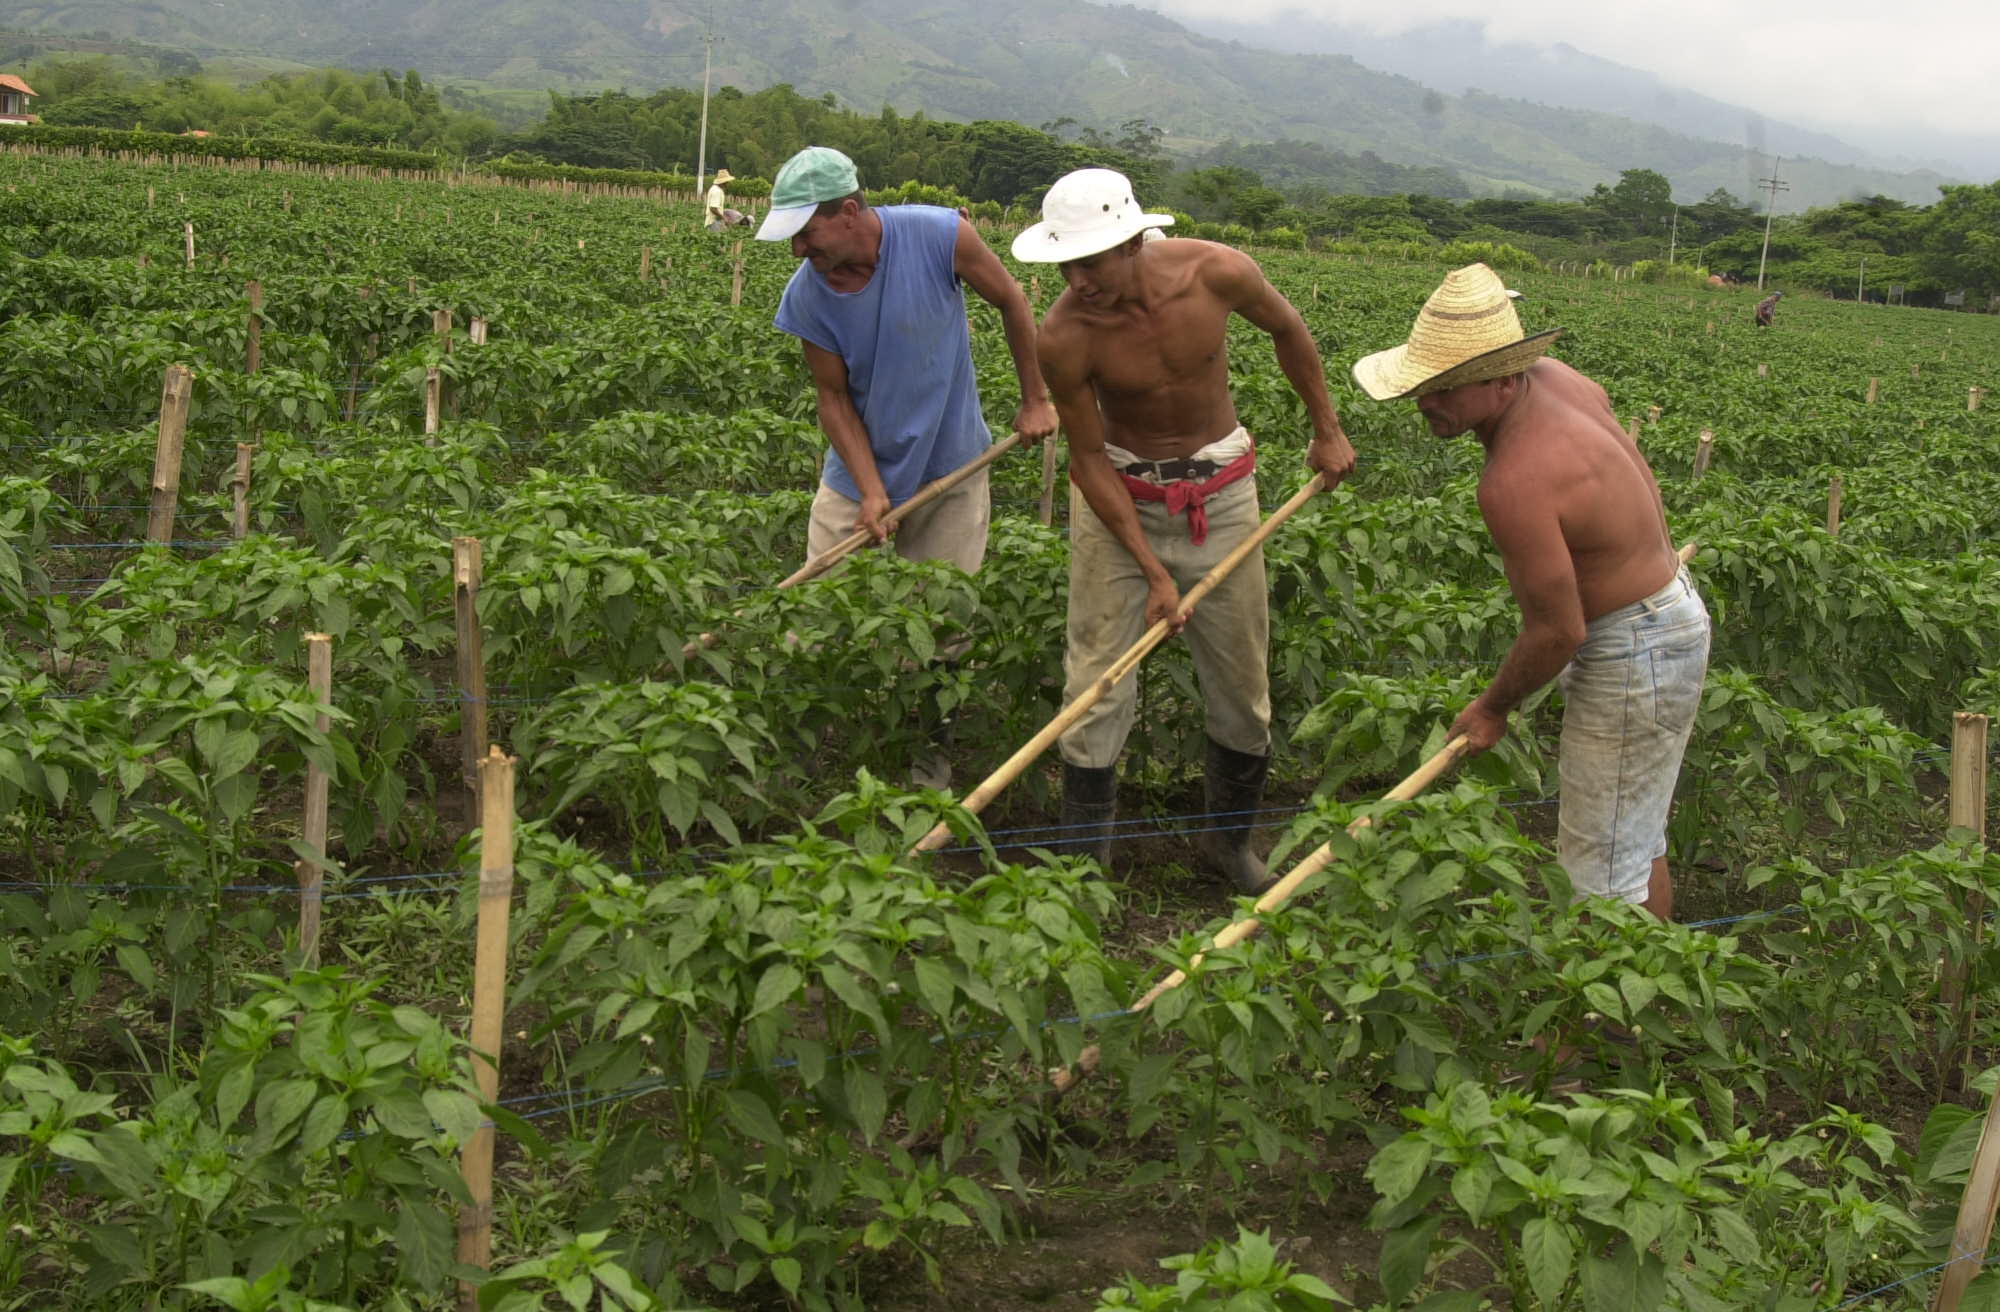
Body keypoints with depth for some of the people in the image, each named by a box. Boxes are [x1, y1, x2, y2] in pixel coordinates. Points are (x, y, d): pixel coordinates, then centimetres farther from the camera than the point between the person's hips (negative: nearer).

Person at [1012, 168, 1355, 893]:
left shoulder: (1218, 272, -20)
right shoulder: (1064, 337, -23)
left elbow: (1287, 329, 3)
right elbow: (1090, 461, -14)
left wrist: (1327, 431, 11)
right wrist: (1153, 571, -16)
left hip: (1220, 493, 2)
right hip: (1118, 497, -2)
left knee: (1241, 677, 10)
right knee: (1096, 680, -4)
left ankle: (1230, 839, 30)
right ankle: (1086, 859, 10)